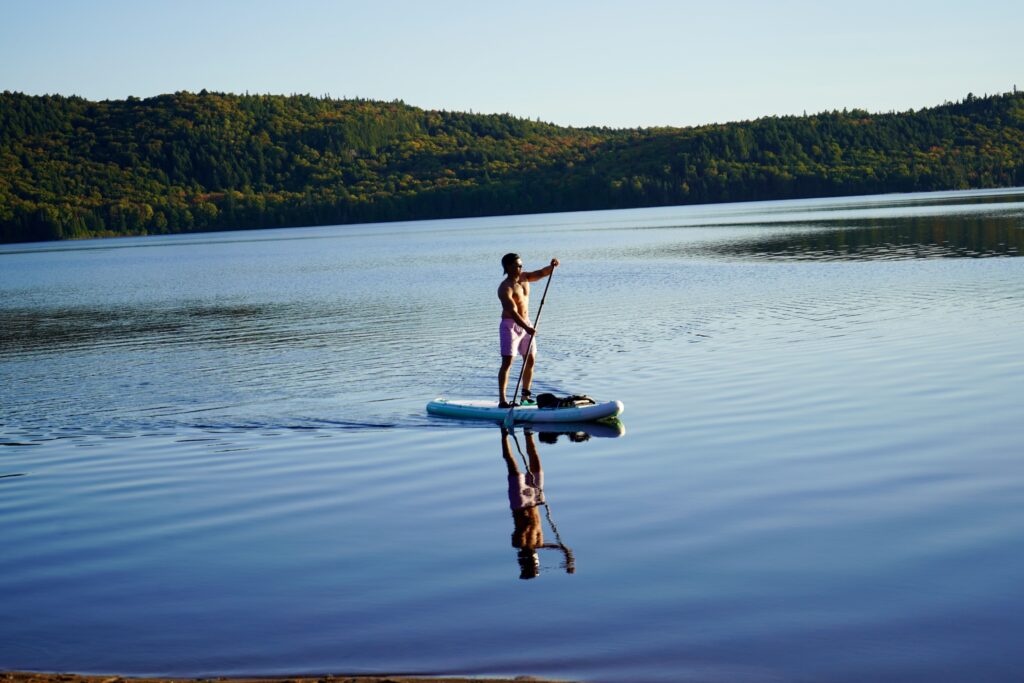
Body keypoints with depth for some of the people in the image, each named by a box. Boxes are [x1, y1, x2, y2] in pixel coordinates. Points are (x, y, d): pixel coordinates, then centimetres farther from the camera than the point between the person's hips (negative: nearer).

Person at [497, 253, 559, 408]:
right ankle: (502, 400, -17)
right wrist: (527, 327, -40)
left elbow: (541, 273, 7)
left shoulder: (523, 277, 7)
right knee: (507, 362, -13)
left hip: (526, 325, 8)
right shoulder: (505, 288, -19)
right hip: (510, 326, -8)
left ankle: (526, 394, 25)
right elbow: (512, 311, -29)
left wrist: (551, 266, -16)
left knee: (530, 360, 12)